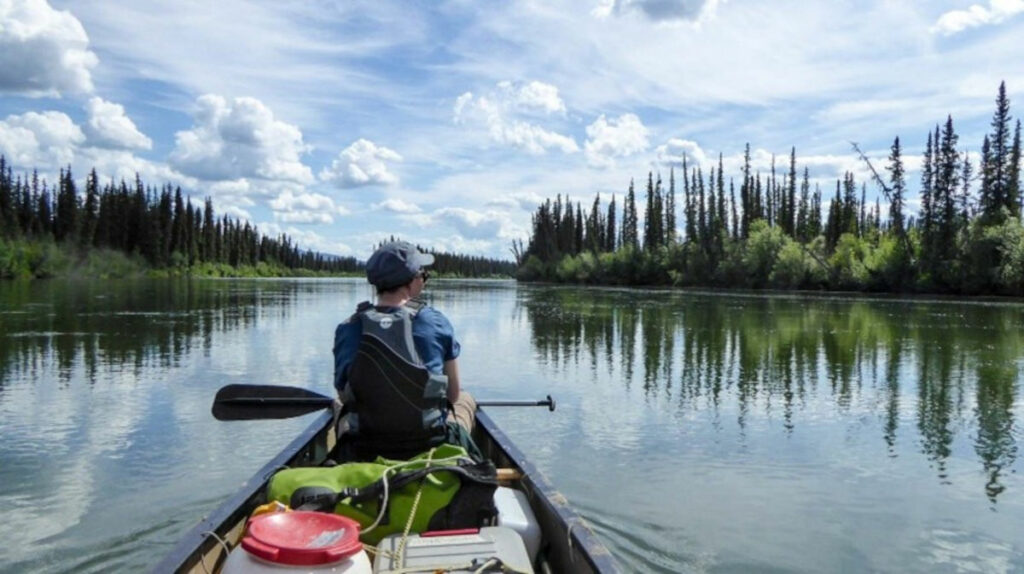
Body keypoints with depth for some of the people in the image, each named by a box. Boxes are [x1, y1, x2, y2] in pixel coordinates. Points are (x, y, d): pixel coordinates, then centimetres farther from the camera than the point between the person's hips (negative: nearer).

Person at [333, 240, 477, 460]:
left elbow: (344, 397, 2)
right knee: (466, 400, 31)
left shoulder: (347, 330, -8)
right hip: (432, 448, -1)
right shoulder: (436, 322, -10)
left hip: (365, 454, 2)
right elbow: (453, 394, -1)